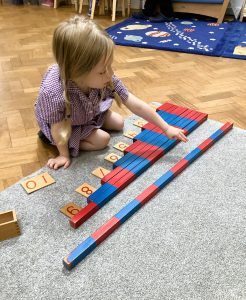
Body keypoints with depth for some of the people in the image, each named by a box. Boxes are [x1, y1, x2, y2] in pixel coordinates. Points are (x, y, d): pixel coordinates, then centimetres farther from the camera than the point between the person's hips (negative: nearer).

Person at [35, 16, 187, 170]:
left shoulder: (104, 78, -34)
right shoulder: (54, 93, -48)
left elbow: (136, 105, -26)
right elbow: (58, 129, -30)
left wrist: (166, 128, -22)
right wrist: (64, 155, -14)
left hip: (88, 112, 5)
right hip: (64, 122, -5)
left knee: (119, 123, 11)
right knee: (102, 140, -12)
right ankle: (48, 137, 4)